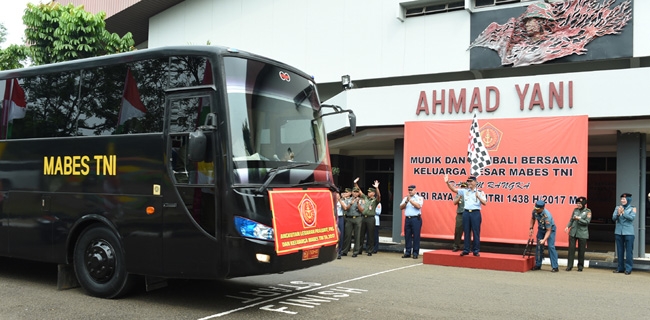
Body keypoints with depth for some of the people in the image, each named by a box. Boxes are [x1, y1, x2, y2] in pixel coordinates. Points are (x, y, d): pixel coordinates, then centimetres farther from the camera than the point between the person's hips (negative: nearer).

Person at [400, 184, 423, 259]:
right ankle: (407, 253, 10)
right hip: (407, 219, 4)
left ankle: (415, 253, -1)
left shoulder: (419, 198, 4)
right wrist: (406, 202, -7)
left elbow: (418, 206, -14)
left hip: (416, 219, -4)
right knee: (407, 236, 4)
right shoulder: (405, 198, 17)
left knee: (416, 236, -6)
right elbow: (401, 207, 8)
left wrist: (410, 200, -14)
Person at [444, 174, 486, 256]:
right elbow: (454, 189, 6)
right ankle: (466, 250, 13)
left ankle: (476, 251, 6)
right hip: (466, 213, 3)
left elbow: (485, 203, -4)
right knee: (466, 232, 7)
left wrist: (478, 197, -17)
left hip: (476, 213, -3)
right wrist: (447, 183, -6)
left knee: (476, 232, -1)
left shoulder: (480, 192, 3)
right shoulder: (464, 191, 11)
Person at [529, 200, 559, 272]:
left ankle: (555, 267, -11)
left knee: (551, 246, -15)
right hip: (541, 229, 6)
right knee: (539, 246, 4)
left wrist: (544, 240, -41)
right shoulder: (535, 211, -18)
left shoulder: (547, 216, -37)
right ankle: (538, 265, 14)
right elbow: (533, 218, 7)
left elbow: (549, 231, -32)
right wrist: (531, 228, -2)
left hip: (550, 229, -6)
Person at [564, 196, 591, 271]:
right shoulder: (575, 210, 10)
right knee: (571, 249, -2)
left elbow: (587, 222, -9)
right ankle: (569, 265, 2)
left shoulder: (588, 211, 0)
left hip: (582, 233, -3)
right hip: (573, 232, 3)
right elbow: (571, 220, 14)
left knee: (581, 250, 3)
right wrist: (568, 226, -1)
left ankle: (580, 266, 16)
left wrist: (579, 218, -18)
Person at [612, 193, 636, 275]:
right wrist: (618, 214, -20)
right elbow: (613, 218, 1)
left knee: (628, 251, -3)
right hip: (618, 232, 4)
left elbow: (632, 217, -14)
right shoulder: (617, 207, 9)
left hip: (629, 232, -4)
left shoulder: (632, 208, 0)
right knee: (620, 251, 9)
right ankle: (620, 268, 17)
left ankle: (628, 269, 4)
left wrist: (623, 212, -25)